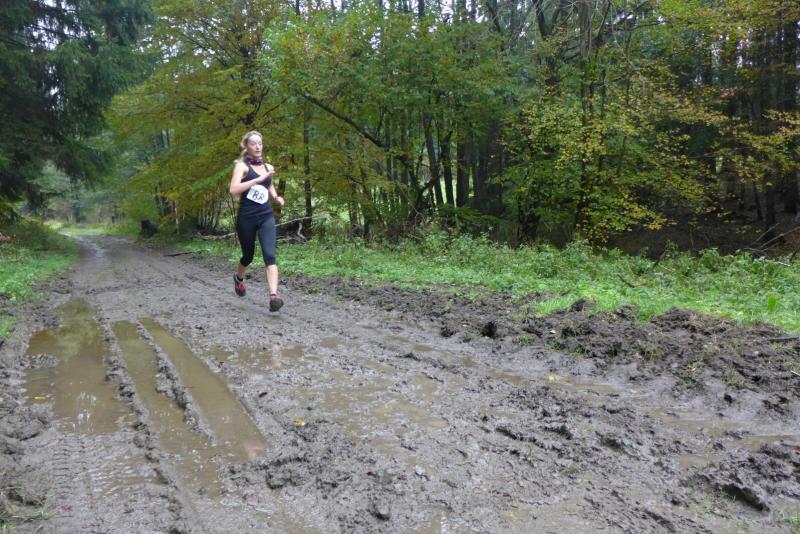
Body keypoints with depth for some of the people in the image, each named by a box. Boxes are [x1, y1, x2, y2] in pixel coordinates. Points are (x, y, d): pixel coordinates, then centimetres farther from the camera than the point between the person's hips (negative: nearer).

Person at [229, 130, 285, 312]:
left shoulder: (268, 167, 11)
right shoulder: (242, 166, -6)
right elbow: (233, 190, -23)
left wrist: (276, 197, 11)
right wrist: (258, 179, -26)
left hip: (266, 217, 3)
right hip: (246, 218, -3)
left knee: (270, 255, -15)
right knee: (248, 256, 14)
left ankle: (274, 296, -25)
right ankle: (239, 278, 48)